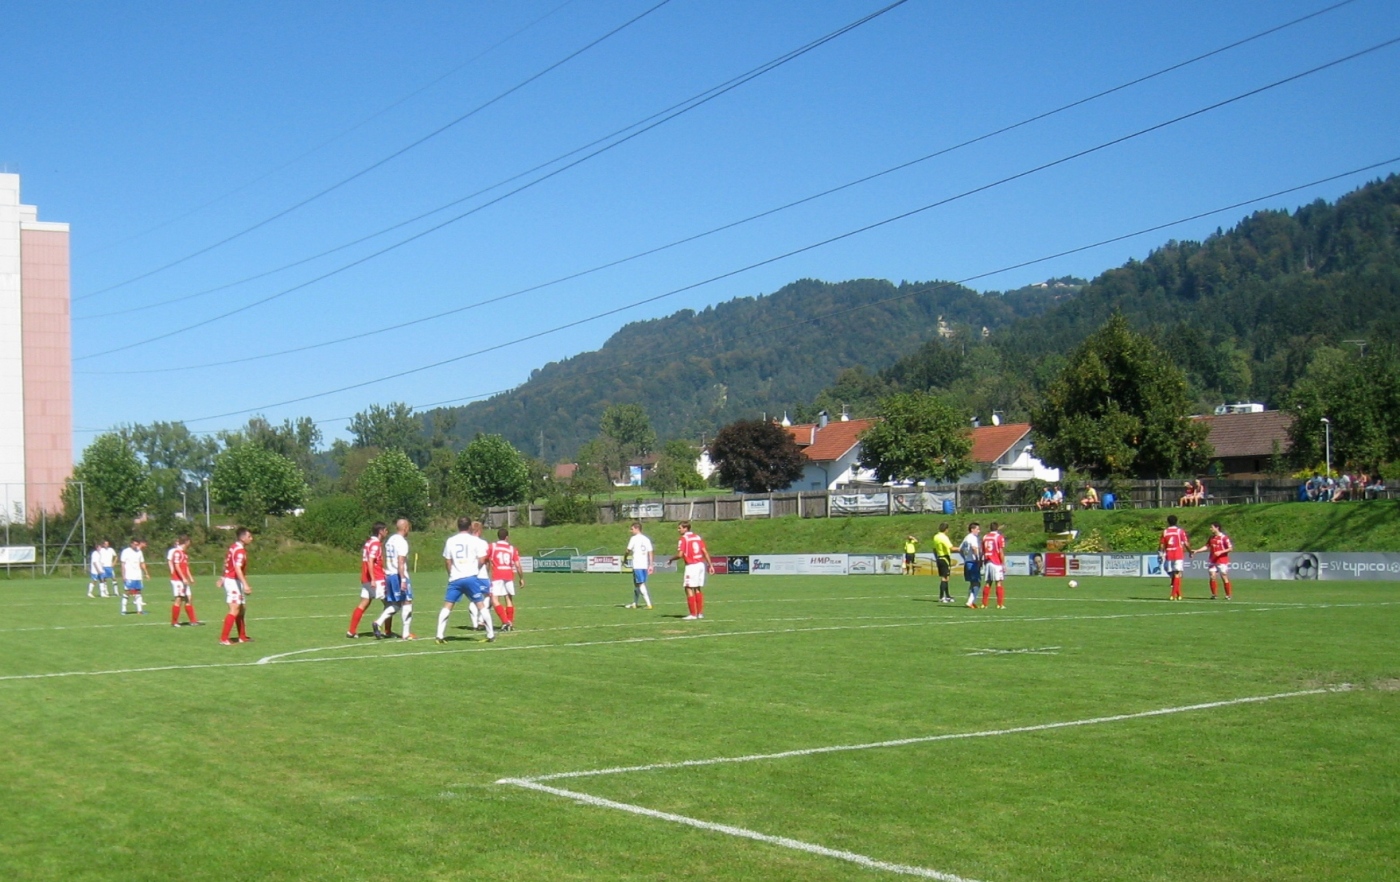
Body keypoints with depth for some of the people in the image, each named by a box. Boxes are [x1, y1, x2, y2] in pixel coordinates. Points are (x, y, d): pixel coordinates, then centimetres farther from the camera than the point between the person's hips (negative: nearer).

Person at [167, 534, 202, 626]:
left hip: (184, 580, 10)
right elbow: (176, 566, -19)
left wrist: (190, 577, 18)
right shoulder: (177, 552, -13)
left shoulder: (184, 553, 16)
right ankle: (174, 622, -1)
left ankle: (193, 620, 14)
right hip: (178, 579, -10)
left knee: (189, 599, 10)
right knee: (179, 600, -7)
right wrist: (183, 578, -22)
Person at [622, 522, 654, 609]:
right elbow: (650, 552, 8)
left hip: (637, 565, -7)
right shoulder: (646, 539, 11)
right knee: (636, 584, 18)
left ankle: (649, 604, -16)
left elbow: (628, 551, -6)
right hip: (645, 565, 7)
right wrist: (651, 565, 9)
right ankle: (634, 604, 25)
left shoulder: (634, 538, -6)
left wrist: (624, 559, 11)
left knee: (641, 584, -7)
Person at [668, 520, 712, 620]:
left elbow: (680, 555, -15)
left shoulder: (683, 539, -8)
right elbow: (705, 552, 9)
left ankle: (693, 614, -6)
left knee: (689, 589, -3)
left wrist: (671, 559, 2)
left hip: (691, 566, -8)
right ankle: (700, 613, 15)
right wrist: (710, 565, 12)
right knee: (698, 589, 14)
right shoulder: (697, 537, 12)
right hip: (701, 564, 8)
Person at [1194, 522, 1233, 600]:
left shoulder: (1224, 537, -9)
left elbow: (1231, 548, -11)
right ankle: (1213, 595, 5)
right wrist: (1196, 551, 9)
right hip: (1212, 561, 5)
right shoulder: (1211, 537, 10)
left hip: (1222, 561, -5)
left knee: (1224, 578, -2)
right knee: (1212, 577, -3)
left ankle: (1228, 595, 7)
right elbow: (1206, 547, 17)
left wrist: (1220, 552, -21)